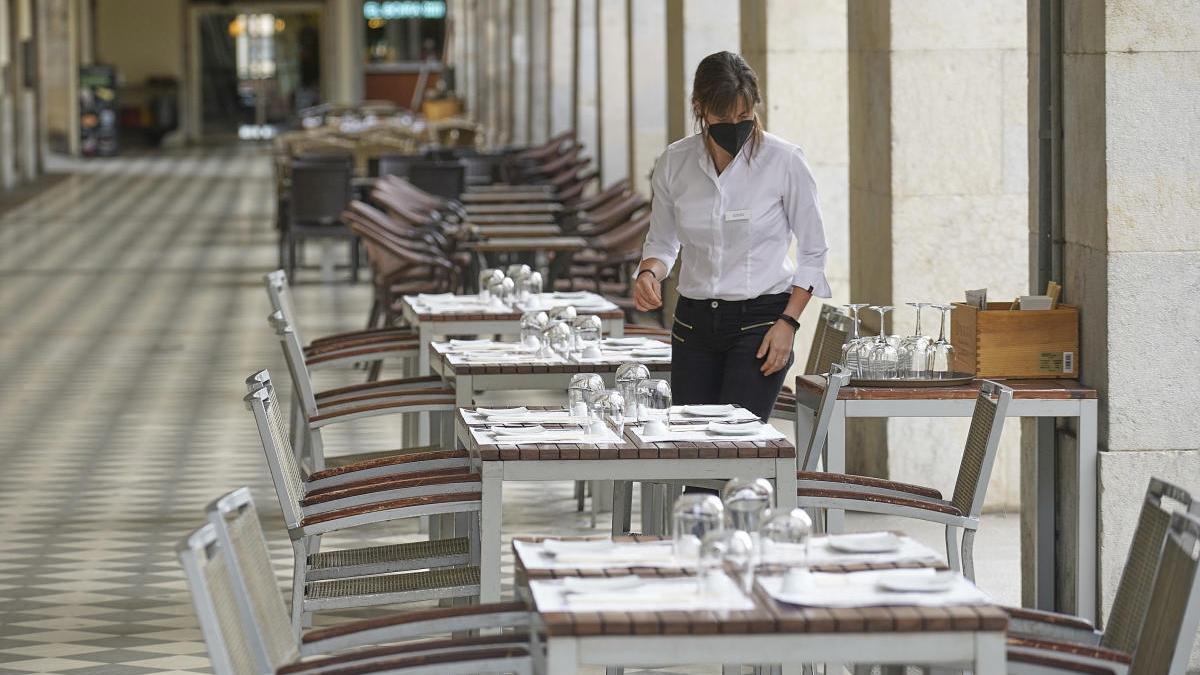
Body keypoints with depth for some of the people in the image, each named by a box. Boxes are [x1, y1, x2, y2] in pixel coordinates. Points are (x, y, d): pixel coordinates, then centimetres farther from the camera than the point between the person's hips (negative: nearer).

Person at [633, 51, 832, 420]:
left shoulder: (784, 161, -8)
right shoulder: (674, 162, 0)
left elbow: (812, 252, 0)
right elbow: (661, 240, 14)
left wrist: (788, 322, -9)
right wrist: (649, 273, -8)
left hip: (760, 321, -4)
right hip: (694, 324, 4)